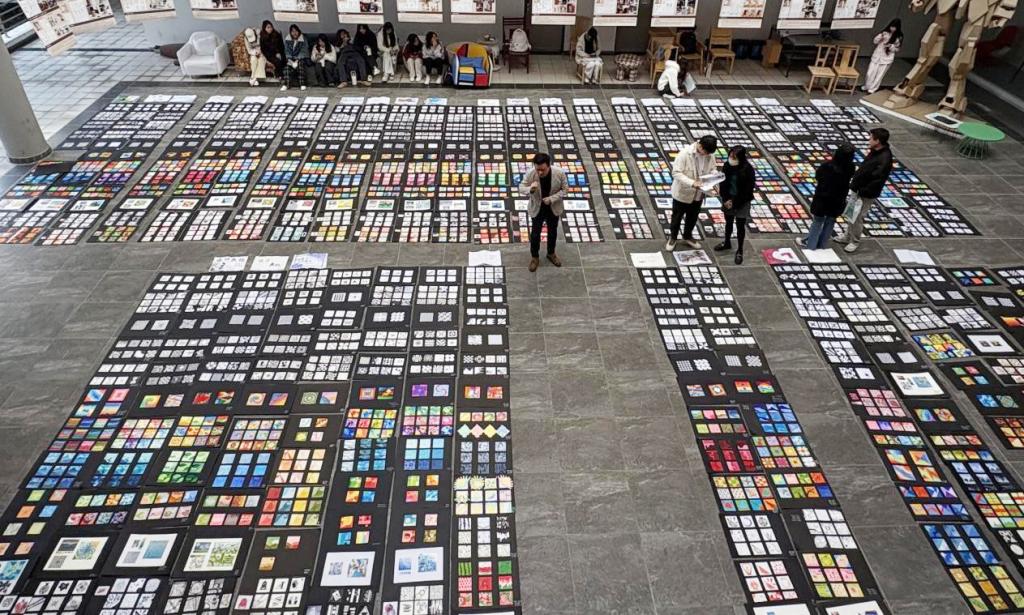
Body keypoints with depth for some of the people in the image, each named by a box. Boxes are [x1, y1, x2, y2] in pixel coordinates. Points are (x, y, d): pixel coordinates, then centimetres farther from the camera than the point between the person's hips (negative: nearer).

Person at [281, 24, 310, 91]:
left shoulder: (303, 40, -3)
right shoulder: (287, 40, 5)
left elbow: (303, 52, -10)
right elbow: (287, 52, 1)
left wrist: (297, 61, -22)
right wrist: (291, 61, -18)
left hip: (300, 59, -2)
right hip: (291, 59, 2)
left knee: (300, 63, -35)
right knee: (287, 65, -30)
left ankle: (302, 84, -33)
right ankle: (285, 84, -36)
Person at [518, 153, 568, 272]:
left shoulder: (559, 173, -25)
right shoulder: (530, 173, -26)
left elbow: (564, 190, -12)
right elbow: (521, 188, -15)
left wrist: (551, 199, -26)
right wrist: (530, 189, -38)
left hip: (553, 208, 1)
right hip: (537, 208, -1)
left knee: (552, 232, 20)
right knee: (535, 233, 11)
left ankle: (551, 253, 45)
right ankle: (534, 257, 34)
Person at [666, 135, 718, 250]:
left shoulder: (710, 155, -9)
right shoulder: (685, 153, -25)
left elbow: (712, 170, 4)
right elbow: (676, 172, -26)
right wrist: (692, 183, -36)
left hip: (698, 194, 5)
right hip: (682, 192, -5)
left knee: (693, 217, 21)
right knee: (677, 217, 13)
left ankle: (687, 237, 42)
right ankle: (672, 238, 33)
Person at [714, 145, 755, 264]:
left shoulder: (748, 170, -22)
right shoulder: (727, 165, -9)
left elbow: (747, 190, -18)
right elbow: (723, 183, -3)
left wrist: (734, 202, -16)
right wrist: (725, 199, -12)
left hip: (742, 203, -4)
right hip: (728, 200, 4)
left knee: (740, 226, 6)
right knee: (728, 222, 22)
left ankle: (739, 251, 21)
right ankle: (727, 243, 44)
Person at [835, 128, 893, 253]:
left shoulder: (884, 159, -26)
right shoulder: (874, 152, 2)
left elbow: (877, 181, -28)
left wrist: (861, 191, -22)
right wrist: (854, 183, 6)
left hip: (867, 195, -9)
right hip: (858, 189, 9)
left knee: (857, 218, 3)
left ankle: (855, 241, 20)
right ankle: (848, 237, 37)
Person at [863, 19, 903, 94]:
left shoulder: (899, 37, -5)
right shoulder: (885, 32, 1)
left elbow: (897, 49, -2)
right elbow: (875, 41, 4)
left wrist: (890, 46, -20)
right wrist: (881, 37, -16)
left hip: (887, 58, -2)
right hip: (877, 55, 2)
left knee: (879, 74, 2)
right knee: (870, 72, 4)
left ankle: (872, 89, 12)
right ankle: (866, 86, 23)